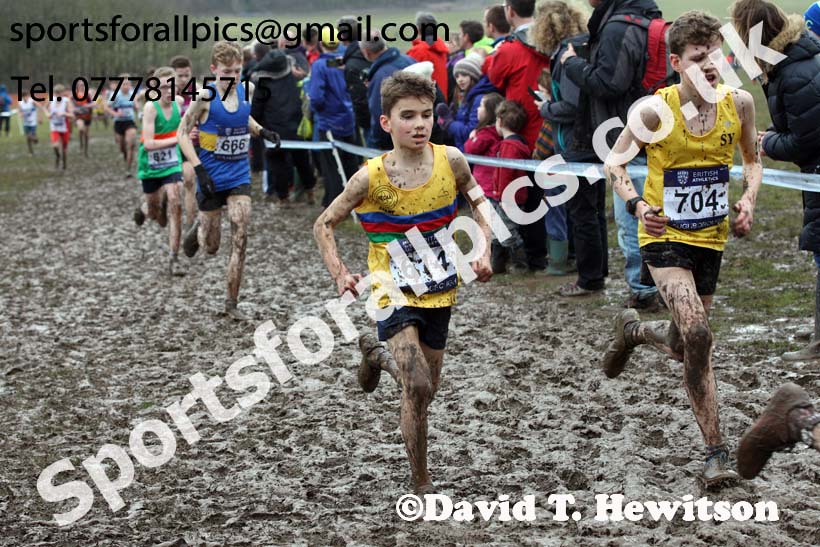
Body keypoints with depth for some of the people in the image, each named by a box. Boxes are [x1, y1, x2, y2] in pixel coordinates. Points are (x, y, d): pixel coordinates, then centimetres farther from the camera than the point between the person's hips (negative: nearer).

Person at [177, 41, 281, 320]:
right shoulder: (205, 96, -14)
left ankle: (232, 304, 0)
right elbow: (182, 133, -9)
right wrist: (199, 169, -19)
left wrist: (261, 130, 1)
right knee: (211, 246, 8)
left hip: (239, 176, 3)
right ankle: (198, 229, 47)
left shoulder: (247, 90, 0)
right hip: (212, 178, -3)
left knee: (240, 240, -9)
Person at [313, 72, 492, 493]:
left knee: (425, 391, 17)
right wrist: (339, 274, -16)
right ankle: (421, 485, -6)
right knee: (418, 387, -21)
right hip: (394, 290, -4)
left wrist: (483, 251, -4)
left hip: (439, 290, 4)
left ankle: (376, 356, 49)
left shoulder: (450, 161, -9)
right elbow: (324, 225, -3)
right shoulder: (370, 178, -15)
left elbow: (478, 203, 10)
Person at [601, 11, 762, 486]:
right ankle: (717, 451, -13)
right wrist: (637, 204, -19)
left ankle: (633, 329, 50)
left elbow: (752, 158, 13)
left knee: (683, 348, 13)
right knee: (697, 334, -23)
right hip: (665, 237, -4)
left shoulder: (739, 103, -6)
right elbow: (615, 163, -2)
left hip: (711, 238, 4)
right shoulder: (656, 110, -15)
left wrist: (749, 200, -5)